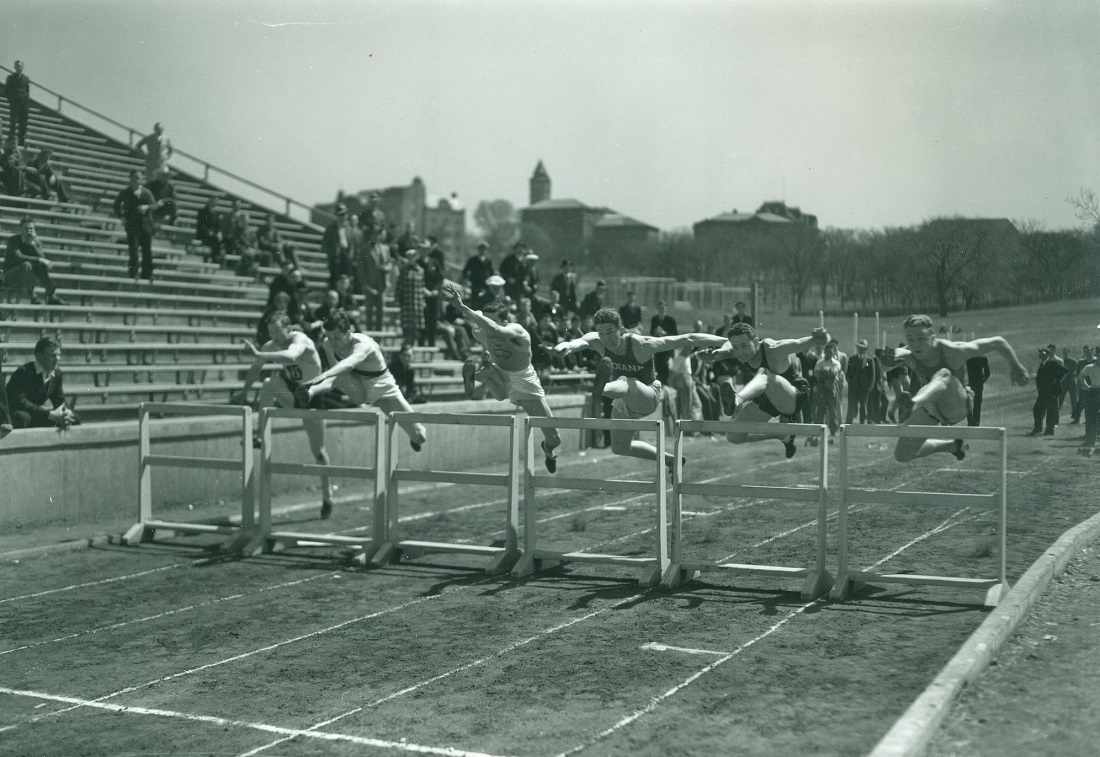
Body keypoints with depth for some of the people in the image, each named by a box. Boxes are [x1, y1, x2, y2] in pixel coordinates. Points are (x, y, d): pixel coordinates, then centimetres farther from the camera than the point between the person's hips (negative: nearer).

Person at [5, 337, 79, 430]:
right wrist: (50, 414, -34)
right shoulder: (23, 372, -20)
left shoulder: (56, 373, 1)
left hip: (36, 416, 7)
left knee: (74, 418, -4)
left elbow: (59, 401, 6)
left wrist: (63, 415, -20)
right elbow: (19, 402, -30)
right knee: (22, 417, -40)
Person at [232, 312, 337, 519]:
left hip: (312, 396, -5)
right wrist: (243, 394, 5)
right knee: (269, 382, -28)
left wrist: (259, 354, -58)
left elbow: (290, 356, -50)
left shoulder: (300, 341, -27)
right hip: (292, 392, 5)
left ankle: (327, 496, 14)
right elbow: (255, 369, 6)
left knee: (318, 450, -1)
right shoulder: (271, 346, -9)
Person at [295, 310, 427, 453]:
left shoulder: (363, 344, -35)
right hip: (356, 388, 3)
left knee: (420, 437, 3)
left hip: (381, 387, -3)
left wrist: (323, 376, -74)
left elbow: (349, 363, -59)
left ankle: (415, 438, 39)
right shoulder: (327, 345, -17)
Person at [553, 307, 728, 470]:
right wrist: (567, 345, -66)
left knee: (624, 383, -39)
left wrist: (728, 342, -26)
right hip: (624, 403, 7)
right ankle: (669, 460, 34)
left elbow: (688, 339, -25)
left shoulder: (641, 345, -27)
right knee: (619, 448, 16)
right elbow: (580, 342, -40)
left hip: (649, 397, -6)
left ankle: (601, 389, -74)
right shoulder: (597, 341, -17)